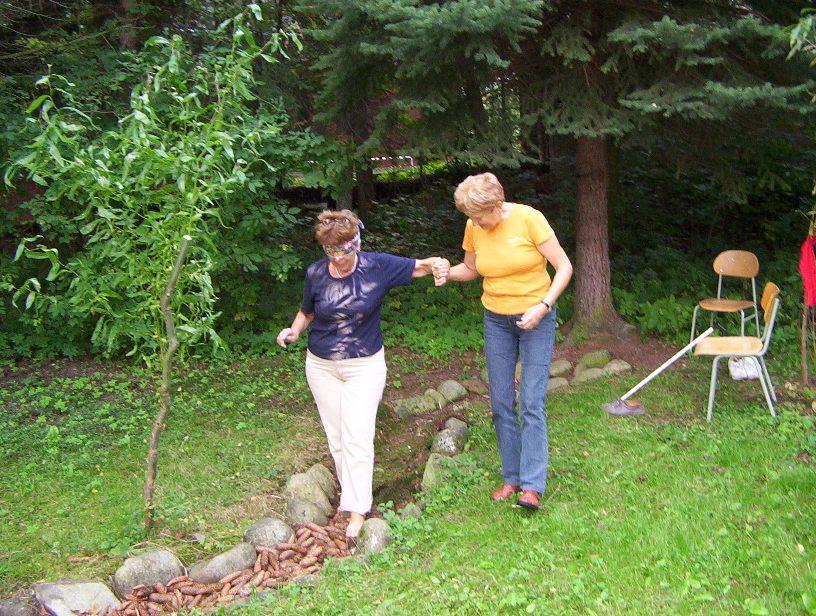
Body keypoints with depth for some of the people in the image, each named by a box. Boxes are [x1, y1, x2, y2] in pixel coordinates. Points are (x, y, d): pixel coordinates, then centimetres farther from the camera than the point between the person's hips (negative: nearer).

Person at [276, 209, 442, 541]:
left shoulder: (377, 265, -10)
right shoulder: (315, 273, -4)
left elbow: (417, 267, -4)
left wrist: (437, 264, -26)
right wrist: (294, 330, -9)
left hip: (365, 365, -3)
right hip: (322, 366, 3)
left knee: (357, 437, -10)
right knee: (336, 437, 9)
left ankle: (357, 511, -3)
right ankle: (350, 493, 27)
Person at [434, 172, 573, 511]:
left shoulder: (529, 219, -18)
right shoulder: (474, 228, -3)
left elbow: (564, 267, -13)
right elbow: (470, 268, 14)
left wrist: (543, 307, -23)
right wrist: (448, 272, -8)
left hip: (536, 318, -5)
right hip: (496, 320, 5)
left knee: (532, 402, -9)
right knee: (501, 403, 6)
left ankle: (532, 486, -7)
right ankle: (511, 477, 18)